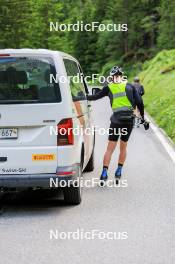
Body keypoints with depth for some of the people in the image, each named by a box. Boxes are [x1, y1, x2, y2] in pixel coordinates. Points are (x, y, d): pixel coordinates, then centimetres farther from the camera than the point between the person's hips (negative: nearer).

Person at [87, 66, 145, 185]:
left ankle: (104, 173, -8)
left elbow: (95, 97, 3)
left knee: (110, 148, 2)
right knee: (123, 147, 16)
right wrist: (142, 116, 10)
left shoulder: (109, 88, 1)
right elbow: (139, 102, 1)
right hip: (129, 120, 2)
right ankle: (118, 173, 15)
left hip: (116, 120, -1)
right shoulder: (130, 86, 4)